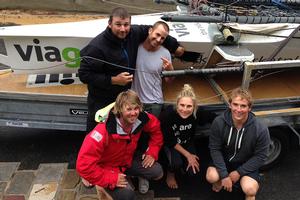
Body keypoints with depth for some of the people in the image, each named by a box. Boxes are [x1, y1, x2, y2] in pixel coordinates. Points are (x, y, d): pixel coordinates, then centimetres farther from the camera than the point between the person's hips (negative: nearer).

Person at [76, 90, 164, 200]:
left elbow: (156, 129, 5)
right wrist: (110, 179, -32)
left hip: (128, 160, 6)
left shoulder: (141, 119, -20)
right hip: (106, 167, -6)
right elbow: (84, 164, -37)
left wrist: (152, 152, -4)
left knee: (157, 172, -6)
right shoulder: (104, 131, -38)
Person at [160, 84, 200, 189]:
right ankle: (170, 174, 6)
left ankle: (182, 163, 25)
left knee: (193, 171, -9)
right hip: (169, 144, -3)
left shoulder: (195, 115, -25)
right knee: (176, 162, -30)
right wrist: (187, 155, -21)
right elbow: (169, 141, -23)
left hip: (187, 144, 3)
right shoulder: (168, 114, -33)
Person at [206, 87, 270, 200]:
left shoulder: (261, 130, -24)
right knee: (211, 177, -23)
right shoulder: (219, 122, -22)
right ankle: (221, 182, 13)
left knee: (249, 190, -27)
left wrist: (239, 172, -16)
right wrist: (224, 175, -20)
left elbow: (260, 156, -13)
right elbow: (215, 149, -14)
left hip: (246, 164, -2)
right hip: (224, 160, 2)